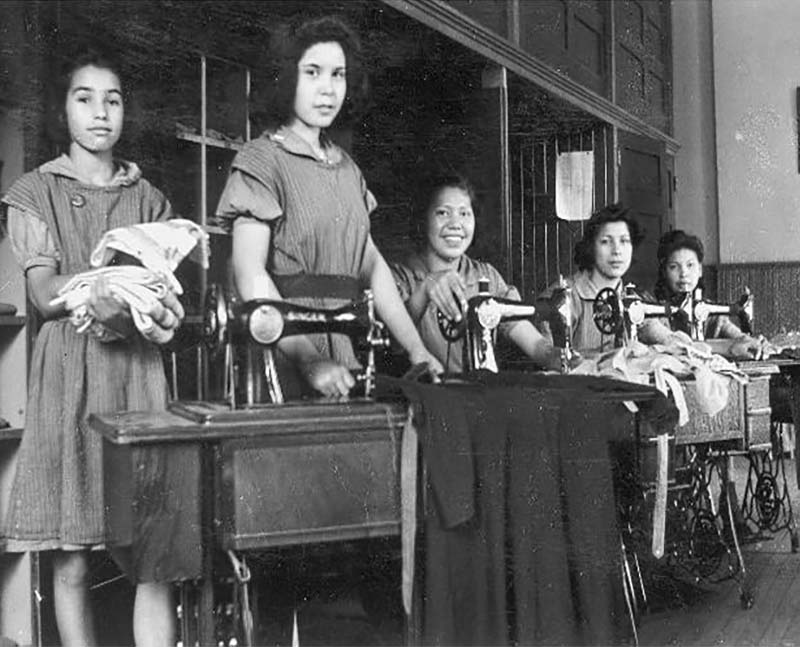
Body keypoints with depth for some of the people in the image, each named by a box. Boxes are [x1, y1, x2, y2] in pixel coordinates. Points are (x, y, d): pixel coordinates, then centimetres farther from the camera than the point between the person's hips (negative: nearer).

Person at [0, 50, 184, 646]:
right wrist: (107, 285, -21)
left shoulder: (149, 199, 17)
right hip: (68, 371, -1)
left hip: (139, 369, 2)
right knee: (71, 560, 0)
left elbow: (168, 289, 9)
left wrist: (158, 310, -15)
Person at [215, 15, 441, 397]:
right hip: (283, 358, -6)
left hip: (344, 352, 6)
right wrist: (309, 361, -26)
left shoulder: (345, 168, 17)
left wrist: (416, 349, 4)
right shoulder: (261, 161, -4)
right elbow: (250, 277, -15)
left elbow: (372, 265, 14)